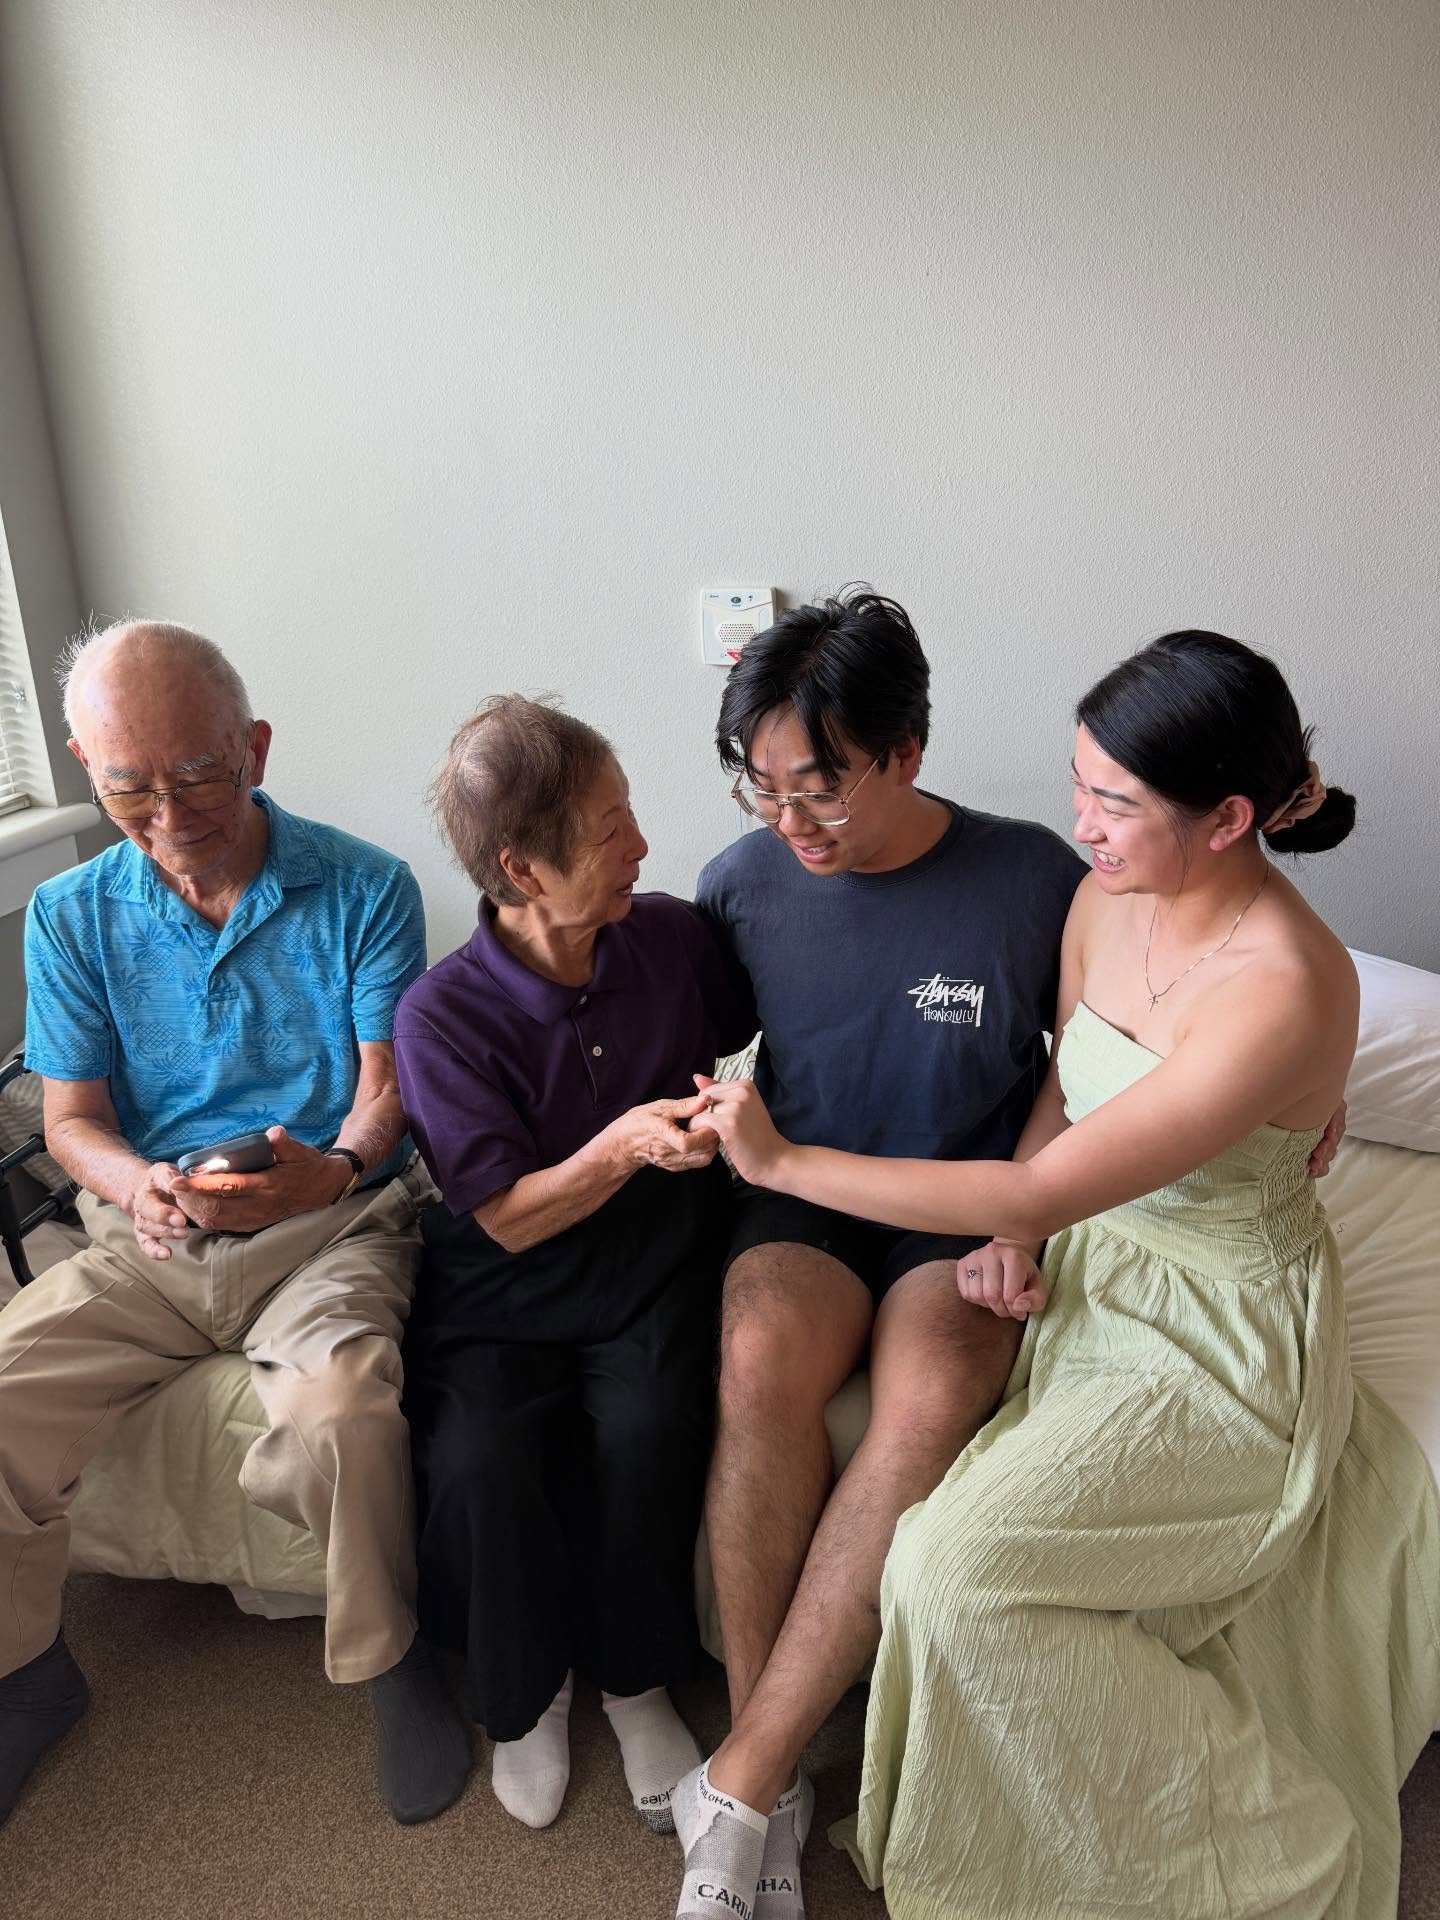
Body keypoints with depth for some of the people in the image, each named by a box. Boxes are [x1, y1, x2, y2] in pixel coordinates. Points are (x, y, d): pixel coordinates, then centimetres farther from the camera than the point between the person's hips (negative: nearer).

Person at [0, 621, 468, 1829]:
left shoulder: (365, 890, -3)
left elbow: (387, 1083, -5)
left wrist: (335, 1168, -28)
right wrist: (137, 1185, -17)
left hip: (332, 1222, -3)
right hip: (149, 1238, 4)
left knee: (340, 1404, -32)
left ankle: (390, 1661, 0)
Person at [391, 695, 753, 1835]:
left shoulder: (675, 937, -2)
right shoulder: (442, 1015, -12)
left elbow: (737, 1060, 17)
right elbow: (509, 1218, -12)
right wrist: (622, 1147, -27)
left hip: (658, 1272, 2)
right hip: (504, 1295, -1)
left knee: (645, 1432, -26)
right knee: (478, 1461, -25)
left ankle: (635, 1682, 6)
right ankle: (525, 1690, 9)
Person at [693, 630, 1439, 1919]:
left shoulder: (1281, 992, -29)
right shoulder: (1109, 898, -5)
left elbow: (1038, 1189, -29)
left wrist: (782, 1160, -23)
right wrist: (1017, 1242, -7)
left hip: (1219, 1340, -6)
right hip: (1089, 1268, 7)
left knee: (956, 1564, -18)